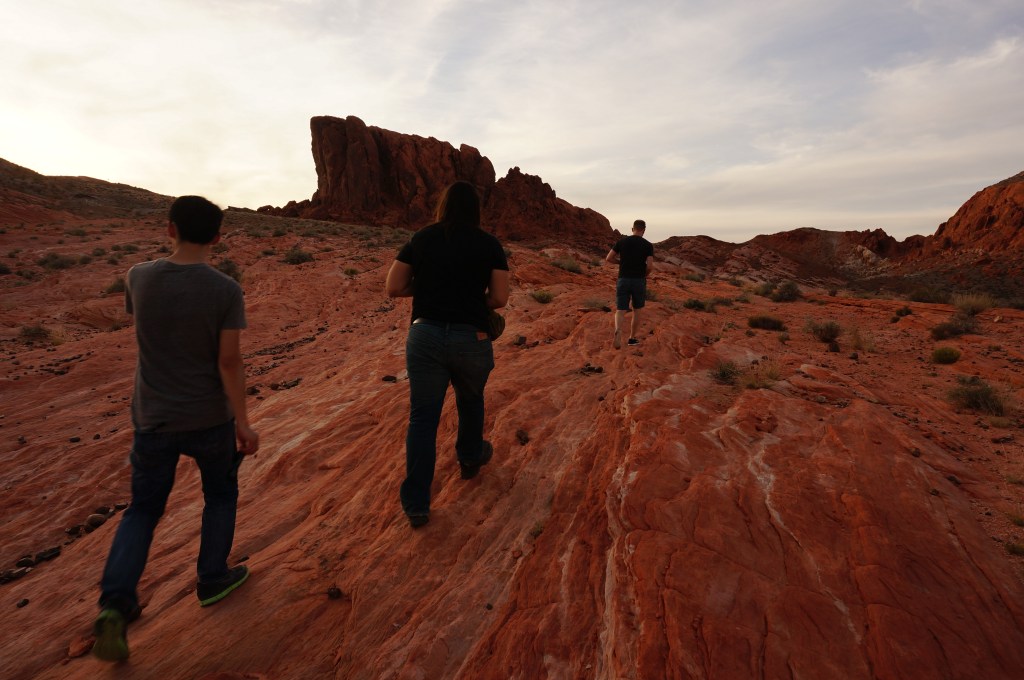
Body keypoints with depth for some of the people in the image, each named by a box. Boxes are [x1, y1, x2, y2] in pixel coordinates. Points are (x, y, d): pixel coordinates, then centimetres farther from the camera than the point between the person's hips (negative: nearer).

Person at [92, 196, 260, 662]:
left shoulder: (139, 278, -6)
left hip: (151, 418, 3)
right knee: (220, 493, 21)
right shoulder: (226, 290, -16)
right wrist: (243, 423, -10)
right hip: (209, 419, -2)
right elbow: (229, 362, -18)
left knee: (143, 508, 18)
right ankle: (212, 579, 32)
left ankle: (115, 603, 4)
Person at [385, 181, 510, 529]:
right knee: (470, 401, 26)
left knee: (422, 418, 8)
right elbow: (499, 299, -4)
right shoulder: (489, 244, 1)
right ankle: (470, 458, 49)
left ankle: (416, 504, 11)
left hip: (425, 335, 1)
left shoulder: (421, 238, 5)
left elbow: (393, 288, 3)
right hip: (471, 339, 0)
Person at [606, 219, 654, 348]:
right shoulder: (648, 245, -2)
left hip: (623, 280, 1)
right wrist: (644, 275, 11)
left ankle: (618, 331, -30)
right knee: (637, 311, 18)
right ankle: (632, 338, 25)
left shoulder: (622, 241, 2)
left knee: (620, 311, 0)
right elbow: (649, 266, -11)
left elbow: (608, 258, 3)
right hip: (639, 281, -1)